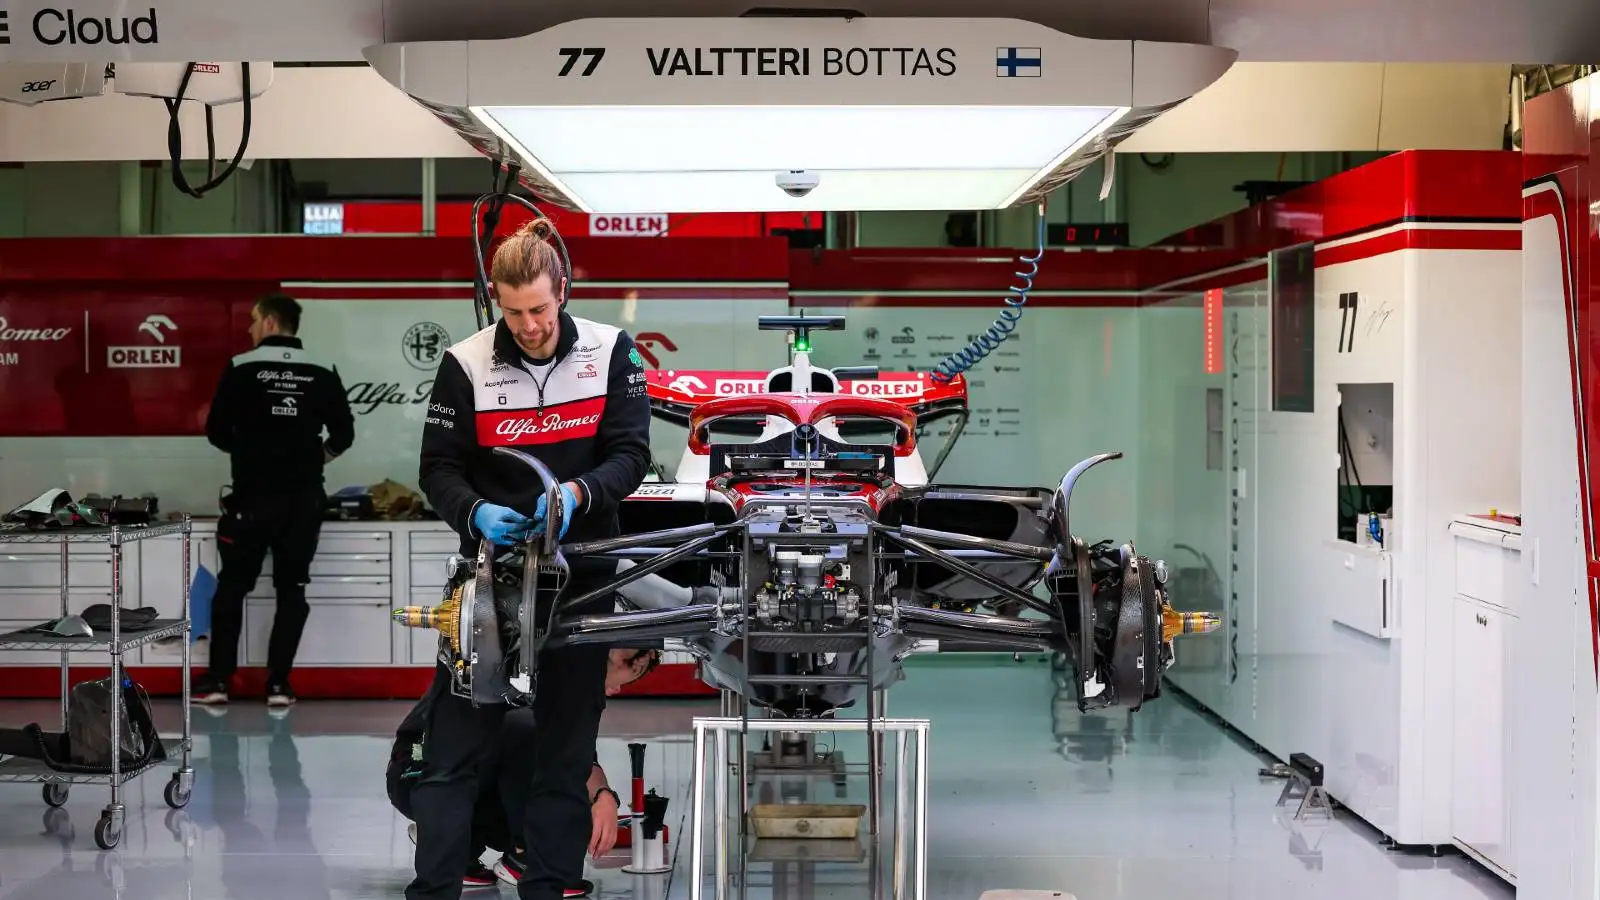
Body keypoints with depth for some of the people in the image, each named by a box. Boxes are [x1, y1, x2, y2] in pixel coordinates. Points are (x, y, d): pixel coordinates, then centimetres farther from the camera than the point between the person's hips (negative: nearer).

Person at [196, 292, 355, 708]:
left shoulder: (242, 368, -6)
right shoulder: (323, 373, 1)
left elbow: (216, 432, -2)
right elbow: (344, 435, 4)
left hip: (252, 498, -2)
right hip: (304, 499, 2)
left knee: (232, 586, 10)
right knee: (291, 589, 9)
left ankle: (217, 681, 10)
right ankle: (278, 684, 6)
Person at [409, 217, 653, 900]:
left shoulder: (610, 352, -4)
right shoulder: (466, 365, -6)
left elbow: (631, 454, -7)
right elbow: (439, 468, -3)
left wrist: (578, 493, -26)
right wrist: (476, 513, -24)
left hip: (582, 572, 1)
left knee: (566, 749, 7)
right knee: (454, 745, -3)